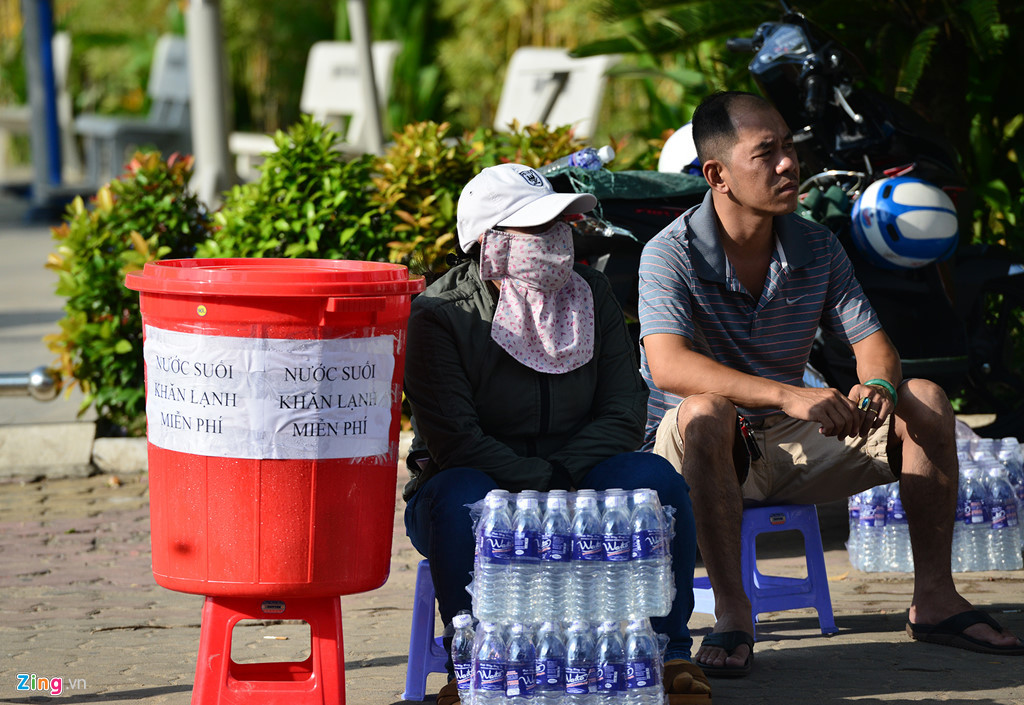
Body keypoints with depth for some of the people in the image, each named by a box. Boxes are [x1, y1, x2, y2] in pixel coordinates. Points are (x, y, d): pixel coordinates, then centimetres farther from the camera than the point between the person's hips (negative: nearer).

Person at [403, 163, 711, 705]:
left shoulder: (591, 293, 5)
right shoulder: (440, 314, -10)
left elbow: (625, 413, -1)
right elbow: (454, 440, -18)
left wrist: (560, 473, -15)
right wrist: (541, 484, -24)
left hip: (575, 483, 4)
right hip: (480, 482, -4)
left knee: (654, 479, -24)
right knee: (462, 498, -38)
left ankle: (669, 652, -17)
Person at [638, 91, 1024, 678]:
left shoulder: (819, 249, 3)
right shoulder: (672, 254, -15)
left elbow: (872, 342, 1)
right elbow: (667, 365, -31)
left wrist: (877, 385, -27)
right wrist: (789, 396, -43)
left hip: (790, 444, 5)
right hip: (702, 454, -5)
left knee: (924, 400, -10)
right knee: (706, 411, -40)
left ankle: (934, 600, -5)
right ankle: (732, 614, -33)